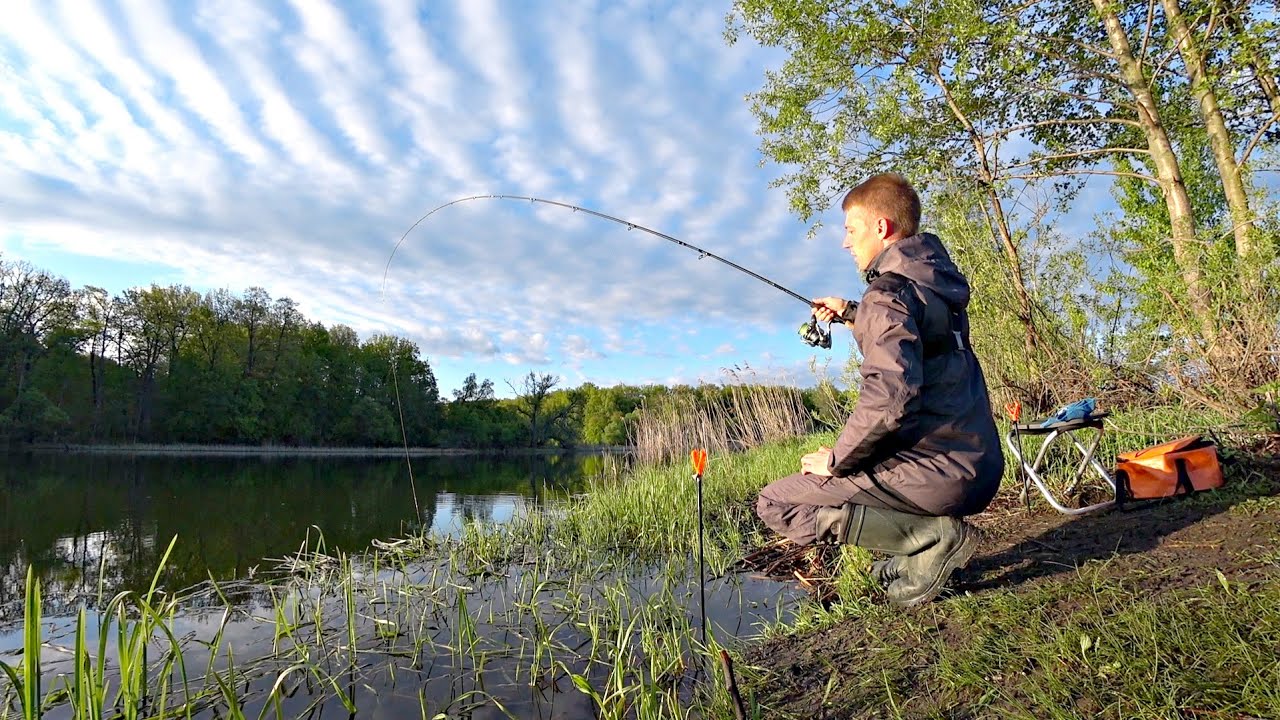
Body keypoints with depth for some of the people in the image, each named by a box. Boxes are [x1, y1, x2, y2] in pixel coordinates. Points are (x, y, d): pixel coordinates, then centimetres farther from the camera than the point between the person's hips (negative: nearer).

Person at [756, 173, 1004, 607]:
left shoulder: (889, 292, -16)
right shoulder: (937, 283, 12)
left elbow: (888, 400, -28)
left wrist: (836, 459, -14)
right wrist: (852, 314, 28)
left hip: (937, 471, -10)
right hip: (978, 469, 10)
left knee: (775, 504, -8)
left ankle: (935, 536, -7)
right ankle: (918, 549, 12)